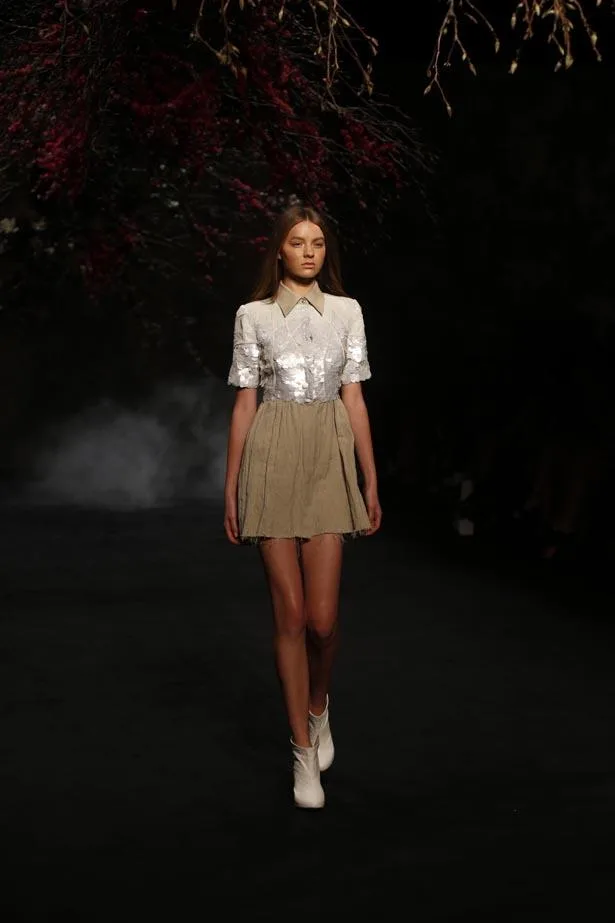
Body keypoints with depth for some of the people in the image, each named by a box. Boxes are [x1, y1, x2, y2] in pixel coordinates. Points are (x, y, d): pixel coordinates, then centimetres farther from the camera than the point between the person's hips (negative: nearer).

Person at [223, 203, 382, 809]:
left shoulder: (346, 311, 9)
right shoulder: (254, 315, 6)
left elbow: (354, 400, 9)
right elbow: (244, 404, 6)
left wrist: (372, 481, 6)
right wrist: (231, 487, 4)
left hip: (330, 461, 1)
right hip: (273, 459, -1)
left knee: (323, 617, -4)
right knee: (290, 613, 0)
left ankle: (317, 707, 29)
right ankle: (303, 750, 12)